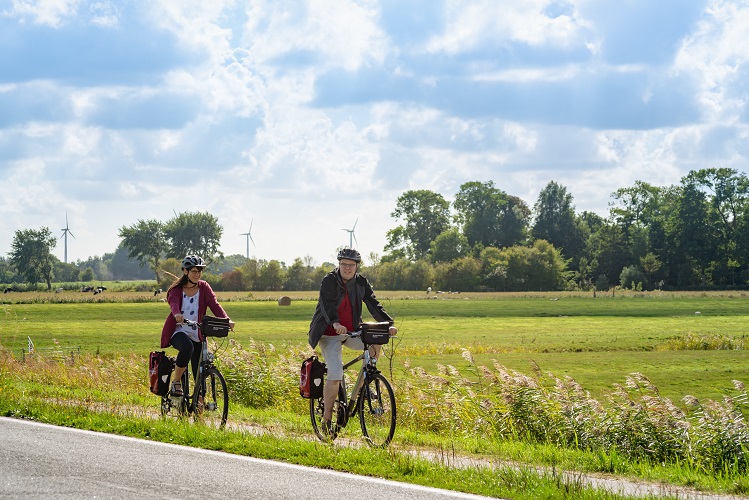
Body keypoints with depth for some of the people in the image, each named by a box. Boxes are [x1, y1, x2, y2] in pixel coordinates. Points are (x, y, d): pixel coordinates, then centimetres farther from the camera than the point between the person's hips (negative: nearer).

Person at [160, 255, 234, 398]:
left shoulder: (204, 287, 4)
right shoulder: (176, 289, -1)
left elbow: (214, 305, -10)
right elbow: (173, 303, -22)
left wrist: (226, 319, -29)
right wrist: (177, 314, -47)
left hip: (197, 335, 3)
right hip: (178, 332, -3)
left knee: (200, 373, -3)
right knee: (187, 346, -36)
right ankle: (176, 381, -19)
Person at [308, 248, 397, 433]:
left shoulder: (361, 283, 2)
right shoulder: (329, 281, -12)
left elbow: (373, 305, -6)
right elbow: (328, 304, -27)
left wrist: (388, 324, -22)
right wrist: (335, 323, -47)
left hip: (351, 332, 5)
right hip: (330, 334, -5)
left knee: (375, 343, -22)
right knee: (335, 376, -19)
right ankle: (326, 419, -8)